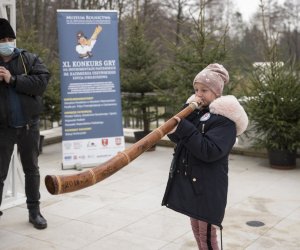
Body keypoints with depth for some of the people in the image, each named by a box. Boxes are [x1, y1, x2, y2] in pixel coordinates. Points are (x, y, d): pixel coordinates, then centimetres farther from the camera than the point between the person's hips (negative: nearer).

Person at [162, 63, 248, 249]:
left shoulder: (225, 118, -13)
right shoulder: (196, 110, 9)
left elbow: (209, 151, -25)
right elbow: (177, 138, 2)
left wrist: (184, 127, -30)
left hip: (208, 186, -8)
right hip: (189, 181, 8)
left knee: (207, 234, 0)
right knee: (196, 227, 19)